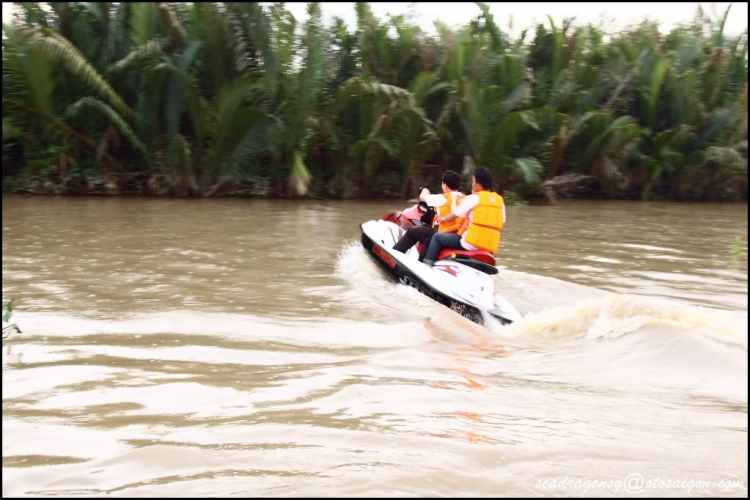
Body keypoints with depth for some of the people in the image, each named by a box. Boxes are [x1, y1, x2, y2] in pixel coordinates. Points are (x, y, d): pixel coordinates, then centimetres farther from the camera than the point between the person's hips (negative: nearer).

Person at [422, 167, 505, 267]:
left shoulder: (474, 198, -5)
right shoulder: (500, 200, 11)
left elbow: (454, 215, 4)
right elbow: (500, 226, 15)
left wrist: (443, 219, 23)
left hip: (471, 243, -7)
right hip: (489, 248, 7)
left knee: (437, 237, 10)